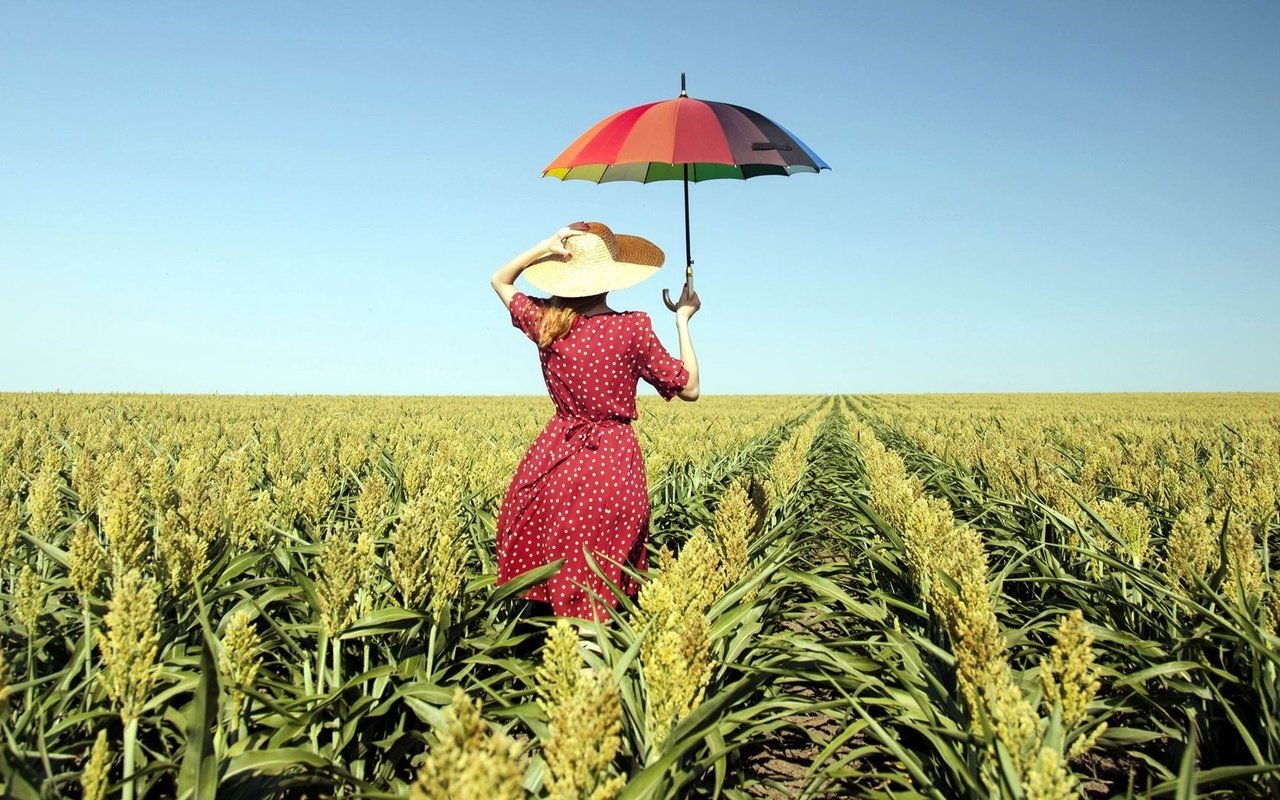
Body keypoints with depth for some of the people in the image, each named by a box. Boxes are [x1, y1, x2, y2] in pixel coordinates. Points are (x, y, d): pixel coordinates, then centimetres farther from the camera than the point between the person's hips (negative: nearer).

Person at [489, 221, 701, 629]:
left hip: (556, 455, 3)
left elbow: (500, 280, 18)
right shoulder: (632, 327, -13)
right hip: (614, 458, -3)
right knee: (597, 589, 5)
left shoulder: (544, 321, -3)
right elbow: (689, 388, -3)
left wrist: (546, 247, 3)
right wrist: (683, 320, 4)